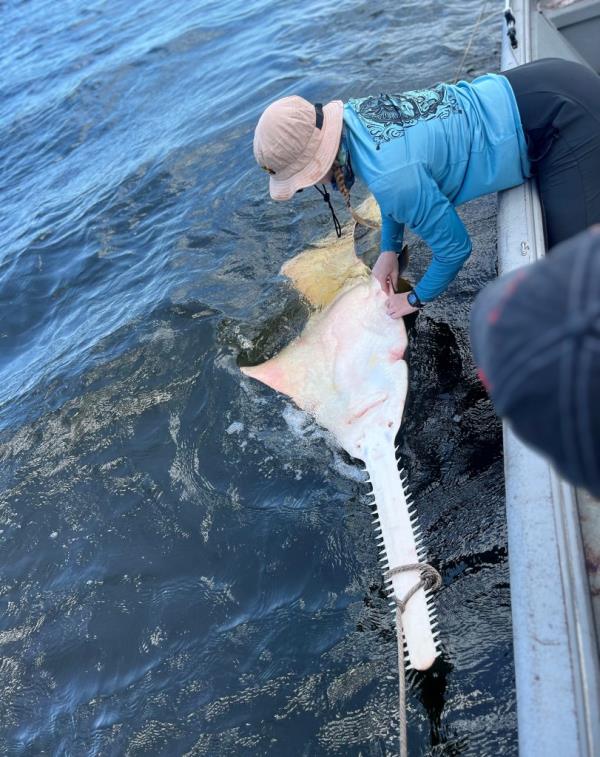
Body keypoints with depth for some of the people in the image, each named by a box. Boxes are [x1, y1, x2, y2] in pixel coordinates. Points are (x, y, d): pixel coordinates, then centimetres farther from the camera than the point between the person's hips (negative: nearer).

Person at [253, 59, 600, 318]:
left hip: (567, 115, -8)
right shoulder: (350, 113, -6)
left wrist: (417, 299, -1)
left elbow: (455, 246, -18)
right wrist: (389, 249, 10)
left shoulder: (389, 177, -33)